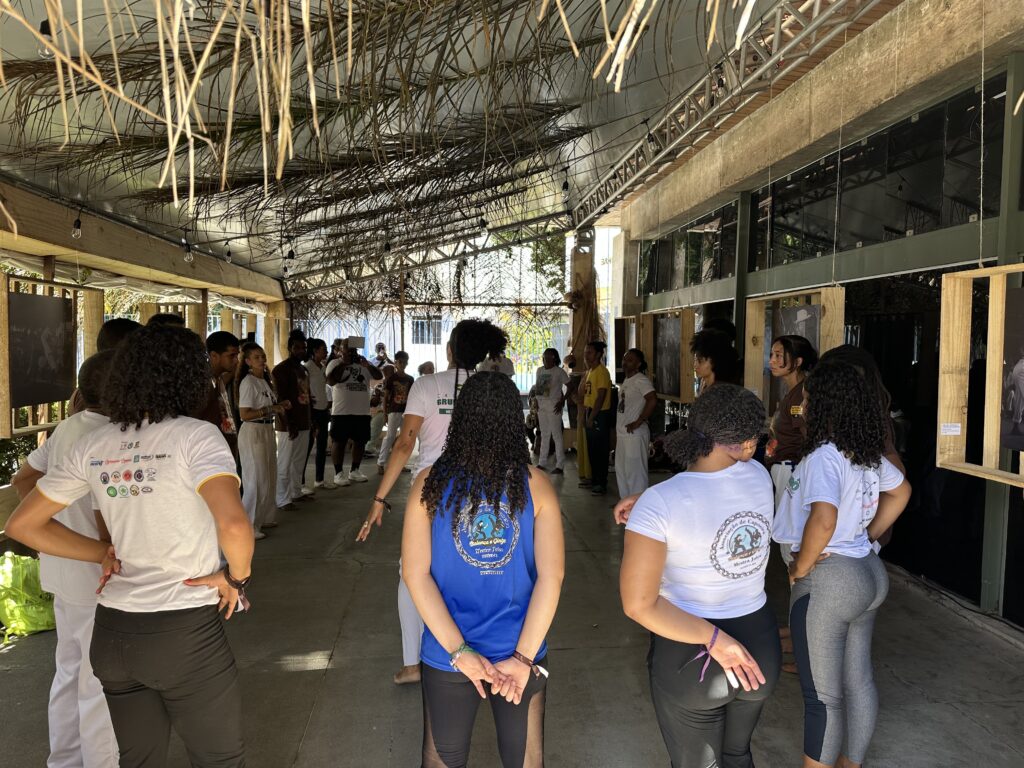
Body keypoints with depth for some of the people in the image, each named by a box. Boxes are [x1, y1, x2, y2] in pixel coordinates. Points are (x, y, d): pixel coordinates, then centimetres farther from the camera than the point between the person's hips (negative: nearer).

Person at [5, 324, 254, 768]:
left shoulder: (92, 445, 2)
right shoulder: (196, 436, -16)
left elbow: (22, 524, 10)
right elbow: (233, 524, -31)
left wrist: (104, 553, 9)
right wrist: (237, 578, -13)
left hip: (113, 632, 6)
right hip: (185, 632, -5)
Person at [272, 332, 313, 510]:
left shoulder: (304, 369, 15)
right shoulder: (281, 369, -10)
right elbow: (280, 399, -15)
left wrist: (311, 420, 16)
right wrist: (290, 425, -19)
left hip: (303, 422, 8)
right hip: (288, 424, -8)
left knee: (299, 461, 15)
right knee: (285, 462, -2)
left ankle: (296, 492, 27)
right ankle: (282, 500, 3)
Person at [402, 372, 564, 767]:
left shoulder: (430, 483, -9)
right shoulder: (535, 486, -10)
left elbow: (415, 574, -12)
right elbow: (551, 576, -16)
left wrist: (459, 651, -12)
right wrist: (523, 656, -15)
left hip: (446, 655, 0)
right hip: (520, 653, 0)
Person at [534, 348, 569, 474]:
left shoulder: (559, 371, -8)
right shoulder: (539, 370, 10)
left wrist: (562, 401, -14)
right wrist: (536, 402, 6)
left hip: (553, 406, -6)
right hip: (541, 406, 6)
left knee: (556, 435, -4)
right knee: (544, 435, 14)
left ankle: (559, 466, 1)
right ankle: (542, 463, 21)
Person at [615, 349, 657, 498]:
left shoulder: (641, 380, -13)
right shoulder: (626, 381, 15)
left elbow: (653, 400, -27)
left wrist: (638, 422, -22)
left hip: (635, 433, -10)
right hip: (622, 433, 10)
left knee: (635, 470, -4)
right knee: (621, 469, 16)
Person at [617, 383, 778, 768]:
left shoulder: (659, 503, -24)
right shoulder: (759, 476, -11)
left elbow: (639, 604, -25)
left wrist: (712, 639, -18)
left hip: (690, 656, -4)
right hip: (761, 645, 4)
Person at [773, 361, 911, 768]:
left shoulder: (823, 456, -22)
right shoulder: (869, 454, 4)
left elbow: (823, 520, -35)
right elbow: (901, 491, 22)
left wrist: (800, 568, -20)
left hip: (828, 582, -9)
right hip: (869, 573, 9)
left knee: (822, 696, 7)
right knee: (859, 681, 21)